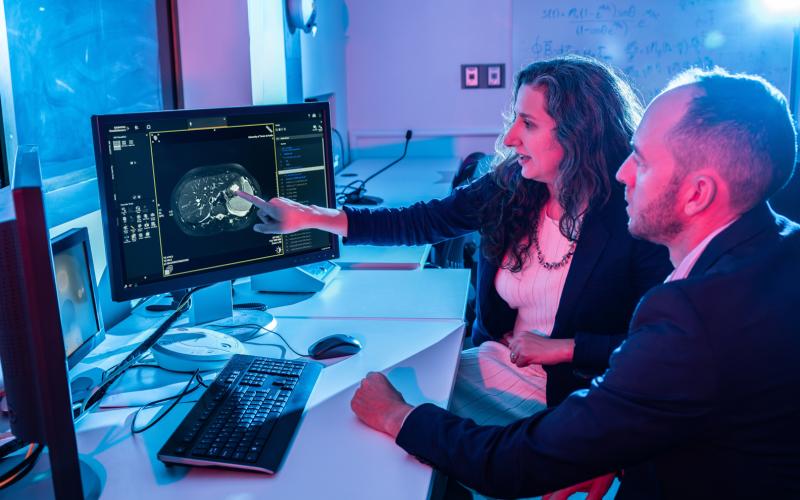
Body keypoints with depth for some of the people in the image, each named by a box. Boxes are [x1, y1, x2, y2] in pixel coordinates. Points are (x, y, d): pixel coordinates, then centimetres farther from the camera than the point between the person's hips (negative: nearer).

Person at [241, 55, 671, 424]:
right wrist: (312, 217, -1)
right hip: (491, 362, 6)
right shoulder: (508, 187, -4)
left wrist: (563, 348, -16)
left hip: (569, 393, -5)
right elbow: (420, 223, 2)